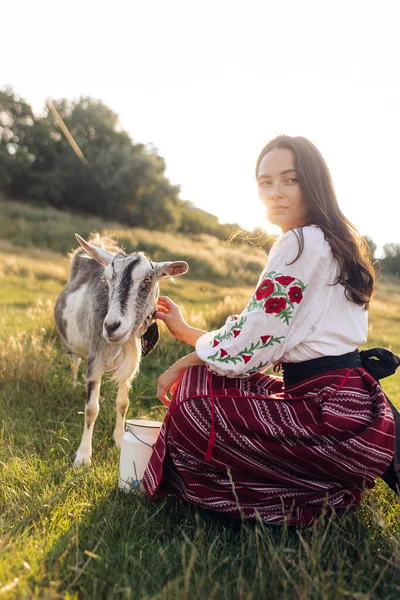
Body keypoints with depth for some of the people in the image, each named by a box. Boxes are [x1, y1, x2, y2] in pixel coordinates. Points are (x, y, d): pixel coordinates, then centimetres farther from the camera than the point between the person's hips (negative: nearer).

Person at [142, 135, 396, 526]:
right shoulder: (331, 242, 17)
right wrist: (185, 331, 15)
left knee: (192, 409, -17)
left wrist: (181, 365, 2)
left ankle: (329, 494, -2)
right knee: (200, 381, 13)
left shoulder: (302, 242, -14)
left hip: (338, 415, -10)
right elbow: (265, 343, 15)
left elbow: (251, 342, -15)